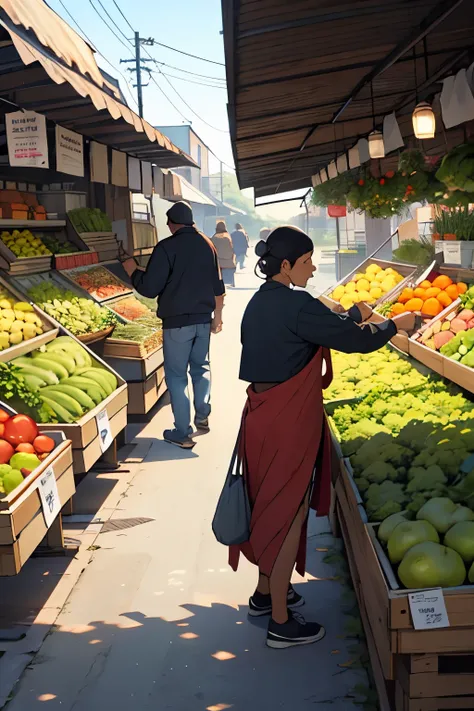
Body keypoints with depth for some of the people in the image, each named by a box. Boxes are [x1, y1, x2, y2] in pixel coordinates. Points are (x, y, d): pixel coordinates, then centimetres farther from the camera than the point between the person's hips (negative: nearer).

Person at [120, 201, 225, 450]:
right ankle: (202, 417, 24)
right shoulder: (207, 244, 6)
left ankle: (182, 434, 3)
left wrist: (132, 271, 4)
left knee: (176, 375, 2)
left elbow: (149, 288, -14)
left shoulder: (167, 247, -12)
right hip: (203, 319, 5)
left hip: (177, 322, -5)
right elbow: (218, 287, 12)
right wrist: (217, 316, 23)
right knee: (201, 367, 22)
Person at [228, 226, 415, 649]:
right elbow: (354, 341, -17)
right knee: (290, 515, 1)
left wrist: (352, 316, 23)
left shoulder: (260, 303, 9)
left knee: (272, 508, 21)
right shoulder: (296, 306, -19)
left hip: (262, 416, 9)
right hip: (289, 423, -9)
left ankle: (265, 594, 35)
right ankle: (281, 623, 10)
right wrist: (395, 325, -2)